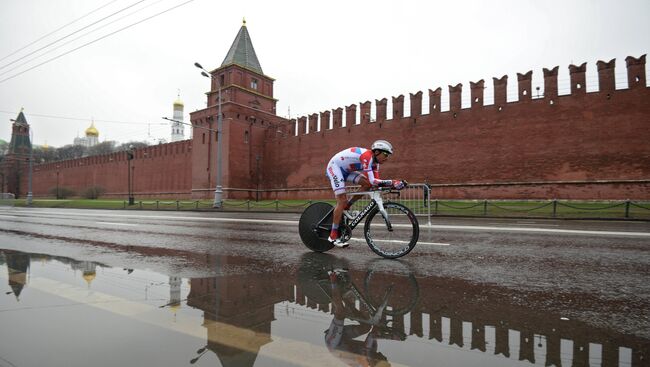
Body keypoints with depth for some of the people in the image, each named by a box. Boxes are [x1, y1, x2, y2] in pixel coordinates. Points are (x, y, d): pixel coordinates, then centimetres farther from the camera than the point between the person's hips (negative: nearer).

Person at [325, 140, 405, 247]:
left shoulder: (375, 162, -1)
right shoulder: (367, 156, -29)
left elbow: (376, 181, -4)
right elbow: (372, 181, -36)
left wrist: (392, 184, -17)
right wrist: (392, 182, -37)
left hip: (345, 170, 9)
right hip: (334, 167, -9)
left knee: (367, 184, -9)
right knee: (342, 201, -15)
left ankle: (346, 206, 5)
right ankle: (333, 235, -8)